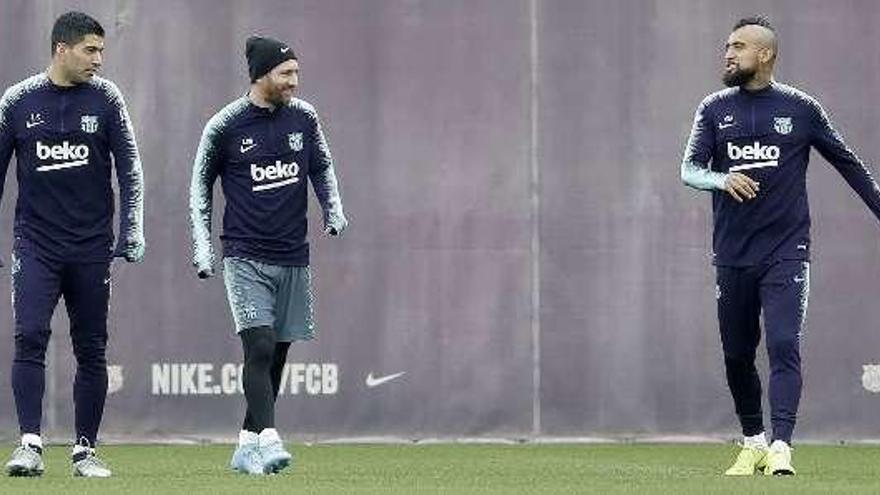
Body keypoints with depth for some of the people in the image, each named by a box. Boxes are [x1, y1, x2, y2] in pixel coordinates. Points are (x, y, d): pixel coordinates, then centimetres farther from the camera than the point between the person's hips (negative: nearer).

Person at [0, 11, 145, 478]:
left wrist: (131, 230, -8)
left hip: (91, 247, 1)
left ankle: (85, 450, 13)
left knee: (92, 351, 4)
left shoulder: (105, 98, 2)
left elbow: (129, 168, 3)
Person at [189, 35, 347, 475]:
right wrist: (202, 245, -1)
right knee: (259, 346, -18)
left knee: (277, 355, 7)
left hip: (293, 259, 4)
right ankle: (268, 440, -24)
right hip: (245, 258, -4)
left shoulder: (303, 117, 5)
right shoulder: (225, 126, -5)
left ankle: (247, 445, 18)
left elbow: (322, 168, 21)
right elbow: (201, 185, 6)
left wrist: (333, 209, 4)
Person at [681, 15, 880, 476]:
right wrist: (723, 180, -26)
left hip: (785, 252, -3)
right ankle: (753, 442, 26)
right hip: (732, 256, 3)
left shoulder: (800, 109, 3)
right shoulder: (715, 109, 7)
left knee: (784, 346, -16)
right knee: (737, 356, 9)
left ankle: (781, 447, -21)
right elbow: (689, 170, -4)